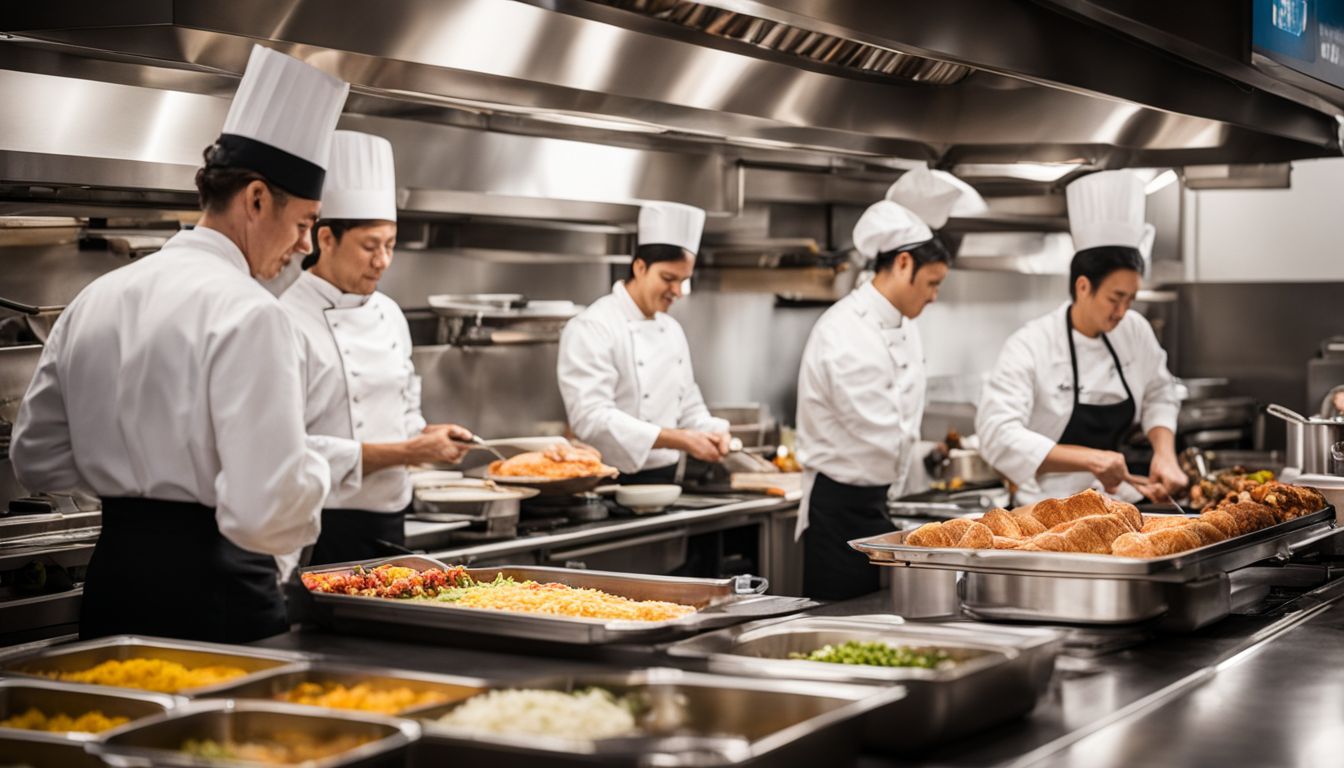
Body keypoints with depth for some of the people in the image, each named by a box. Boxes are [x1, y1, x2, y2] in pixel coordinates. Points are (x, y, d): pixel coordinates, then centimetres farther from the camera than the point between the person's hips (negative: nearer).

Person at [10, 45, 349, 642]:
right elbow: (267, 509, -23)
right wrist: (316, 472, -3)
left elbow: (37, 461, 14)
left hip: (111, 579, 8)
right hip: (214, 588, -7)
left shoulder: (95, 299, 8)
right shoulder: (246, 312, -15)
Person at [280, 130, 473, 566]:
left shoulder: (389, 314, 11)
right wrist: (403, 453, -20)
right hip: (323, 531, -7)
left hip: (388, 525, 7)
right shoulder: (290, 323, -14)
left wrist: (425, 438, -1)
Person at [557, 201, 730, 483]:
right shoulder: (591, 328, -11)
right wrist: (679, 440, -25)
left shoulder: (672, 329, 14)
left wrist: (710, 433, -2)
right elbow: (592, 418, -22)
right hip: (613, 483, -7)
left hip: (665, 479, 7)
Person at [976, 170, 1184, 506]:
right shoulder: (1030, 347, -13)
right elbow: (998, 435, -23)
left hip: (1116, 503, 6)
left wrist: (1164, 453, 1)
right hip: (1050, 512, -5)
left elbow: (1158, 396, 20)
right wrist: (1090, 459, -29)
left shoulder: (1135, 332, 4)